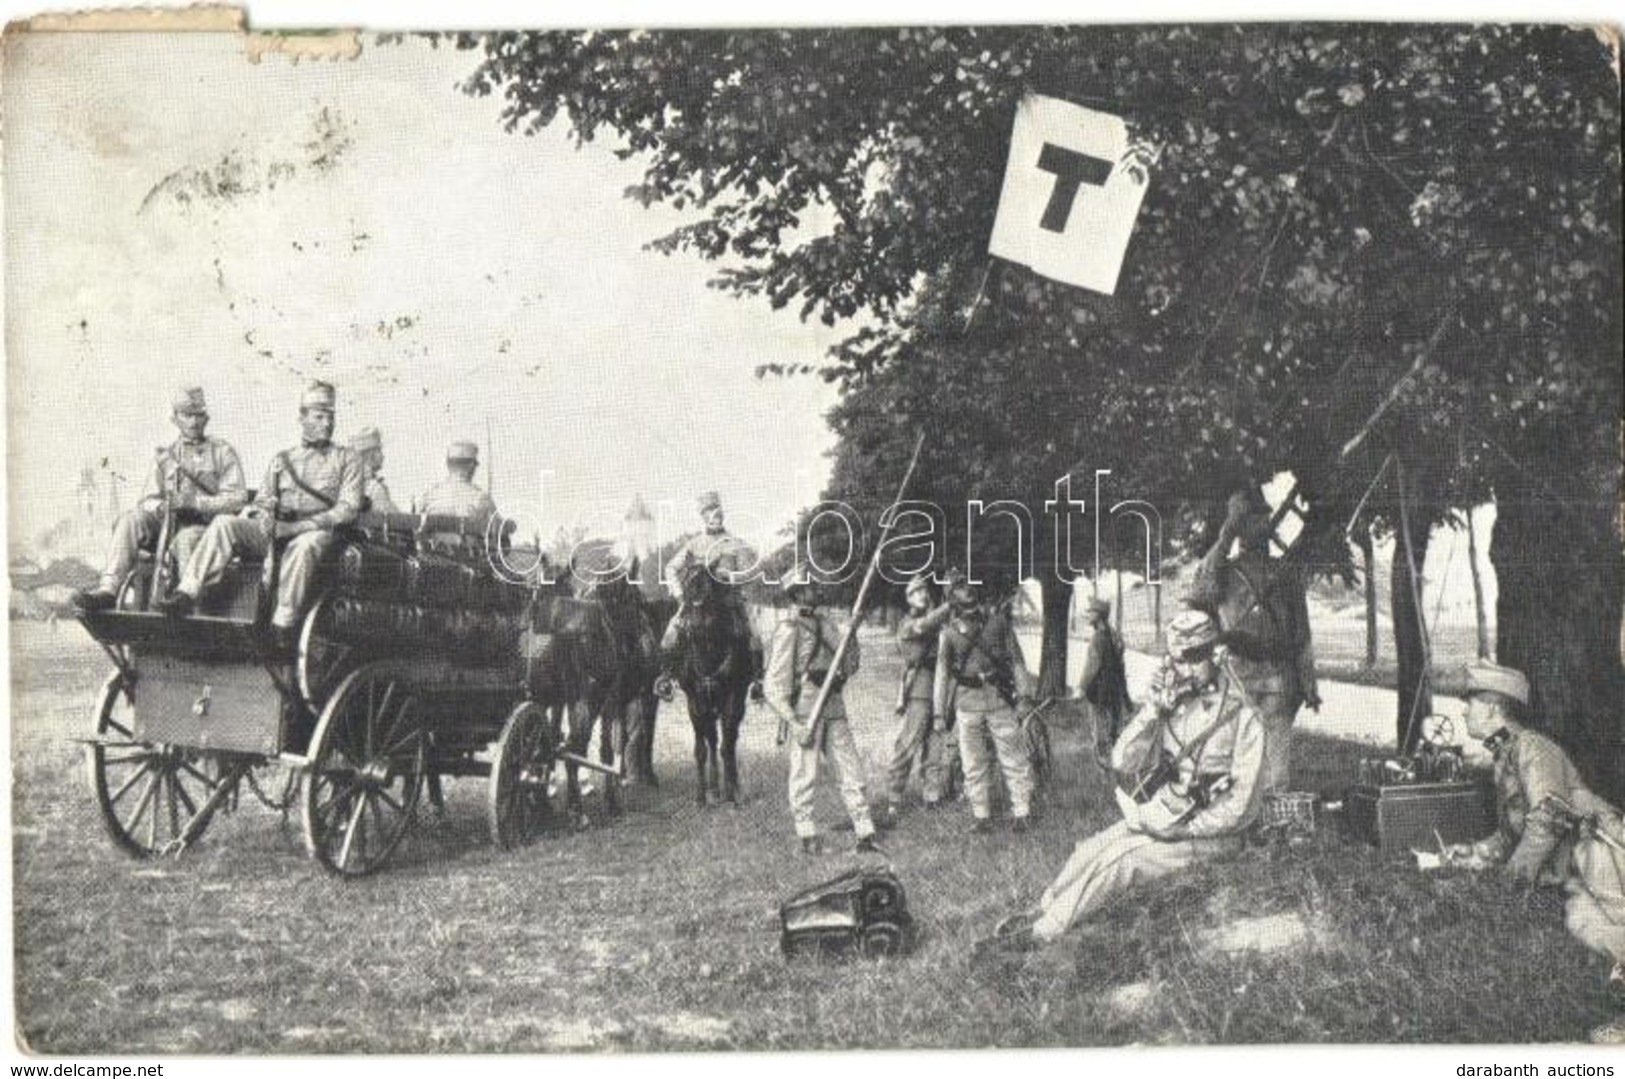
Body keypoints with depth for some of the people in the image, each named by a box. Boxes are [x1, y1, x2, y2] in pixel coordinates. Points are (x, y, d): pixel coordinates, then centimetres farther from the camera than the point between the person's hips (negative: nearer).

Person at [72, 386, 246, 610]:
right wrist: (161, 506, -13)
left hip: (205, 527, -4)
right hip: (168, 524, 4)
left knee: (186, 538, -38)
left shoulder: (222, 452, 9)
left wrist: (196, 502, -17)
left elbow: (237, 497, -3)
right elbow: (148, 501, 13)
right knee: (130, 520, -24)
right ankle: (107, 589, -33)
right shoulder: (164, 456, 19)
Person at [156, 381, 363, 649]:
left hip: (318, 531, -4)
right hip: (276, 532, 4)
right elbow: (263, 503, 20)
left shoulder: (346, 460, 13)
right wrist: (267, 526, -6)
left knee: (304, 545, -40)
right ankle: (186, 595, -32)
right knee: (224, 524, -22)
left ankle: (283, 625, -40)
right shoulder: (281, 459, 25)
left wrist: (300, 526, -13)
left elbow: (348, 508, 0)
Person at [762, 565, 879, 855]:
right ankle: (807, 836, 14)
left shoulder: (826, 625, 11)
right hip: (804, 713, -6)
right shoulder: (789, 630, -9)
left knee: (850, 771, 7)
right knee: (805, 776, 2)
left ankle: (865, 834, 12)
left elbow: (849, 666, 16)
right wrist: (793, 723, -18)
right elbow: (774, 685, -12)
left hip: (834, 710, 6)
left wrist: (852, 641, -4)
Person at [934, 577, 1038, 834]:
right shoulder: (950, 632, 5)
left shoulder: (998, 621, 3)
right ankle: (981, 816, 14)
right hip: (967, 702, 1)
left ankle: (1020, 813, 8)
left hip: (999, 698, -1)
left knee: (1014, 758, 0)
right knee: (974, 762, 5)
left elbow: (1016, 659, 6)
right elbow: (942, 673, 8)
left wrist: (1024, 694, -4)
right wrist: (939, 713, 4)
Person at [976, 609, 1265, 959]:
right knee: (1092, 849, -11)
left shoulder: (1241, 716, -14)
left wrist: (1184, 828, -17)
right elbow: (1122, 762, -3)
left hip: (1208, 834, -6)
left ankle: (1039, 932, -15)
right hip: (1162, 817, 6)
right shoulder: (1173, 703, 3)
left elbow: (1240, 805, -15)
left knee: (1118, 858, -20)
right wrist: (1154, 711, -16)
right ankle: (1039, 914, -2)